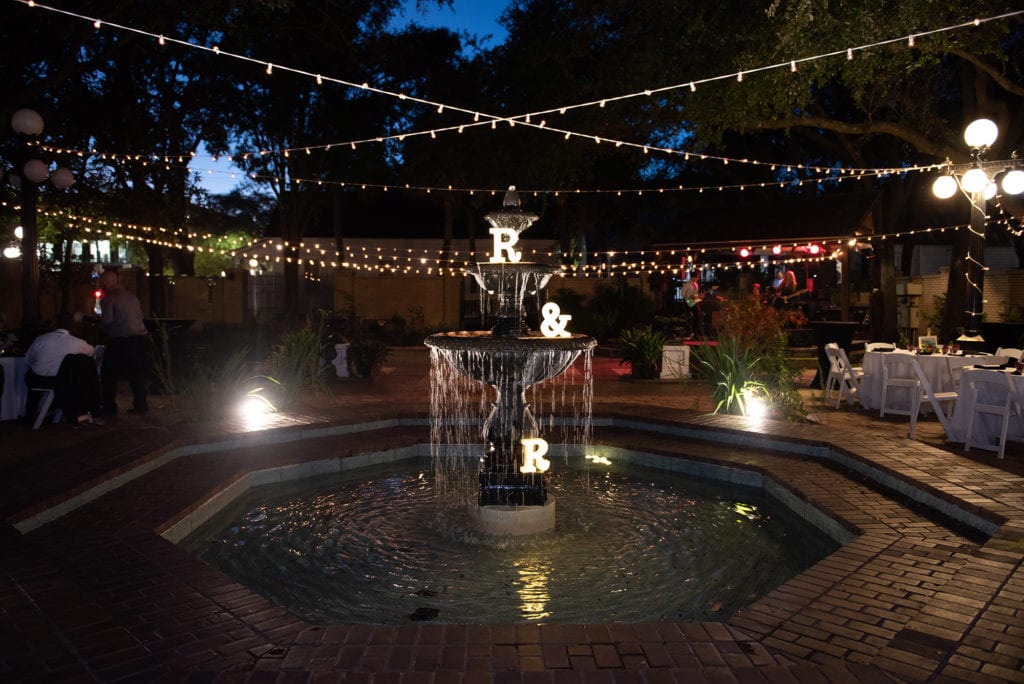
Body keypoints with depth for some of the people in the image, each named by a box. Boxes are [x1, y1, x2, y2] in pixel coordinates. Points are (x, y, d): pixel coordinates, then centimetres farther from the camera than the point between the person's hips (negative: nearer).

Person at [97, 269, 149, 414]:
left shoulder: (108, 298, -6)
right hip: (139, 336, 6)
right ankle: (140, 404, 11)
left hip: (121, 340, -6)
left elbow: (107, 319, -15)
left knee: (108, 374, 7)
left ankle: (109, 406, 8)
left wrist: (98, 320, 6)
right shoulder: (132, 296, 13)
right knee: (137, 373, 11)